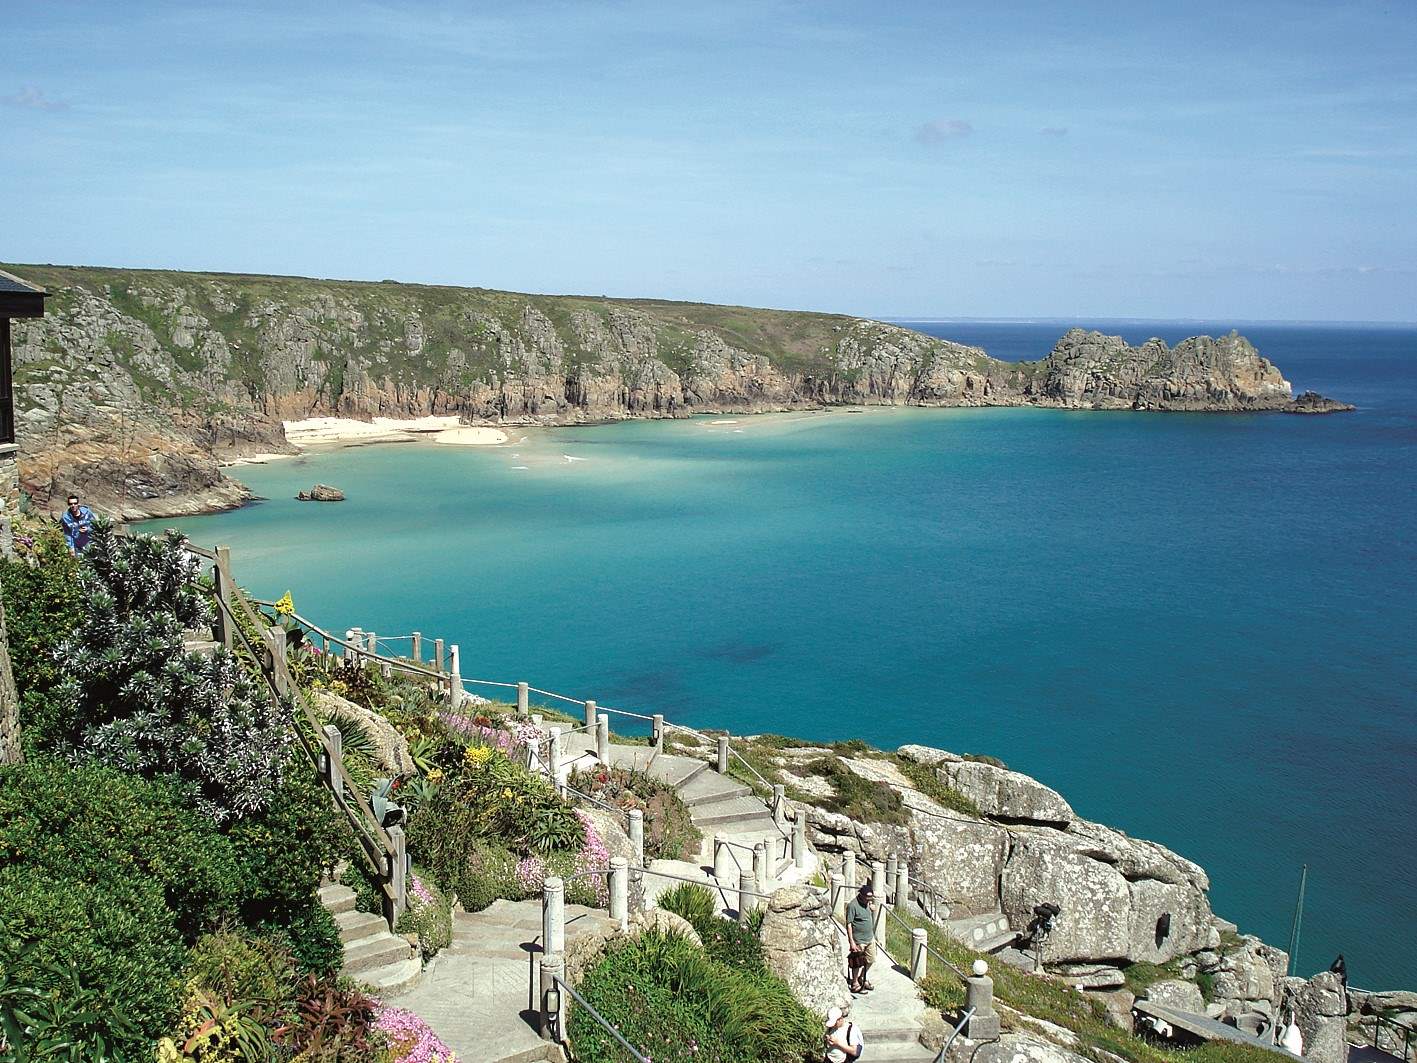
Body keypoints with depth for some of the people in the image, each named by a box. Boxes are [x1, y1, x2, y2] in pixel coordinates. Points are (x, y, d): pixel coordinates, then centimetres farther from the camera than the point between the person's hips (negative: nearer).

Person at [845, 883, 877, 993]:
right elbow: (849, 924, -21)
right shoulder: (853, 906, -23)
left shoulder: (867, 903, 2)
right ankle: (855, 984, 23)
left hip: (870, 938, 8)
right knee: (857, 963, 6)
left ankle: (862, 979, 37)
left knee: (870, 960, 17)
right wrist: (851, 942, -22)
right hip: (859, 940, -8)